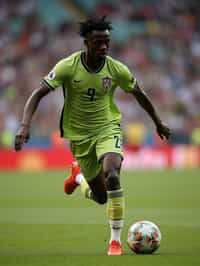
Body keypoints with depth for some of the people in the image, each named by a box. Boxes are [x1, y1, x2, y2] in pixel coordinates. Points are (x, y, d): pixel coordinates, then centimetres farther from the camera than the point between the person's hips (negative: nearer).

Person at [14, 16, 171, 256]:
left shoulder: (116, 69, -10)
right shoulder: (68, 67, -16)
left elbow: (139, 94, 8)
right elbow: (38, 94, -17)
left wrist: (158, 123, 18)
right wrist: (25, 125, -31)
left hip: (107, 128, 0)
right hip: (80, 135, 0)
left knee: (112, 176, -30)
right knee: (101, 197, 5)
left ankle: (116, 240, -17)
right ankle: (79, 176, 44)